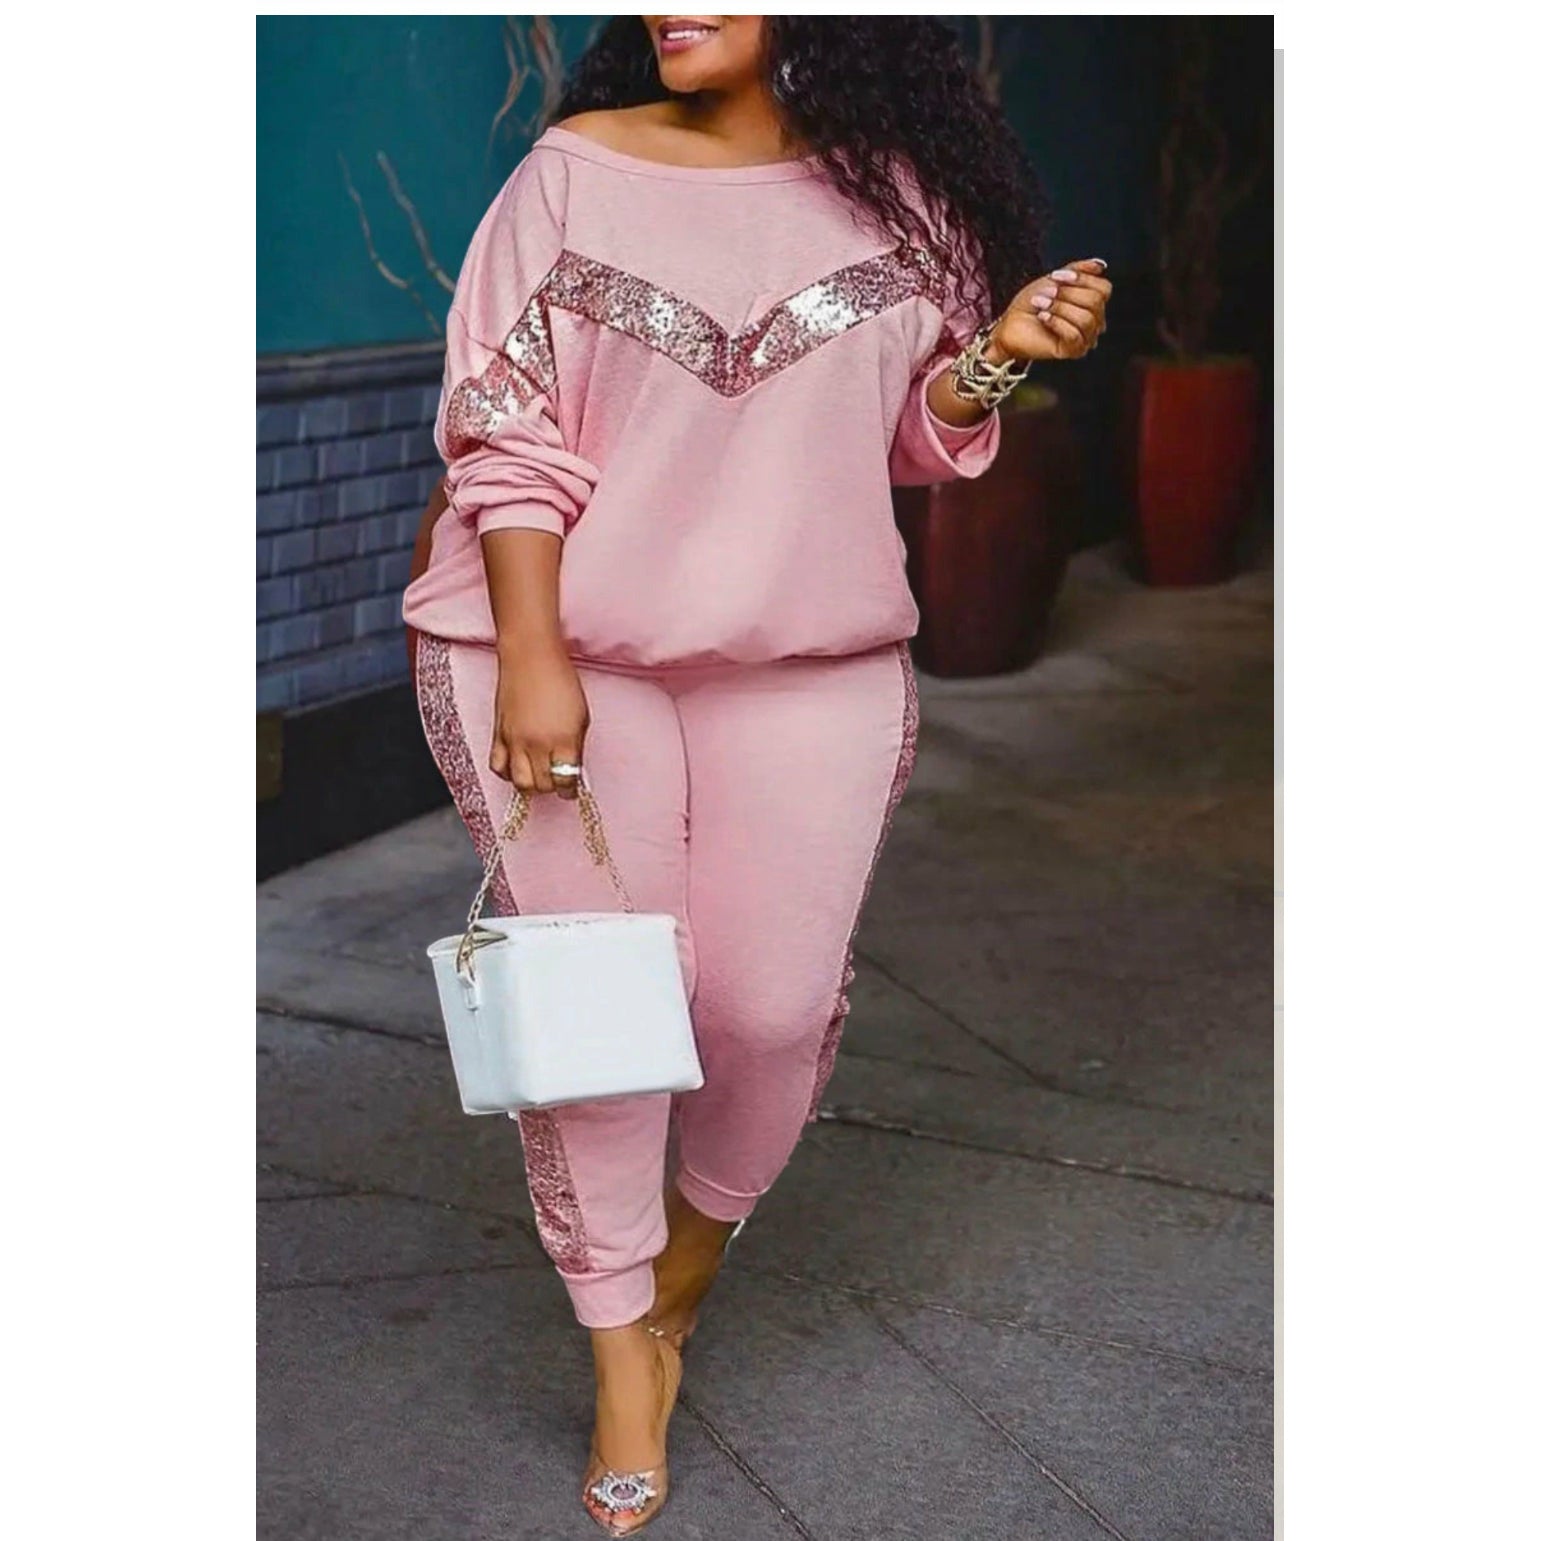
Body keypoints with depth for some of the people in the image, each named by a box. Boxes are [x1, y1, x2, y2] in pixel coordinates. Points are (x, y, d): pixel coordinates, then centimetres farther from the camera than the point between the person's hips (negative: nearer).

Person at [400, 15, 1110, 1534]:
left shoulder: (902, 191, 3)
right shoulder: (577, 170, -3)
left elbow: (913, 439, 11)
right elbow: (510, 430, -5)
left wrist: (996, 354, -10)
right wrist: (530, 657, -13)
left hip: (809, 667, 2)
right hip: (564, 648, -1)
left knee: (773, 1004, 1)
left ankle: (701, 1228, 34)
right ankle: (624, 1346, 16)